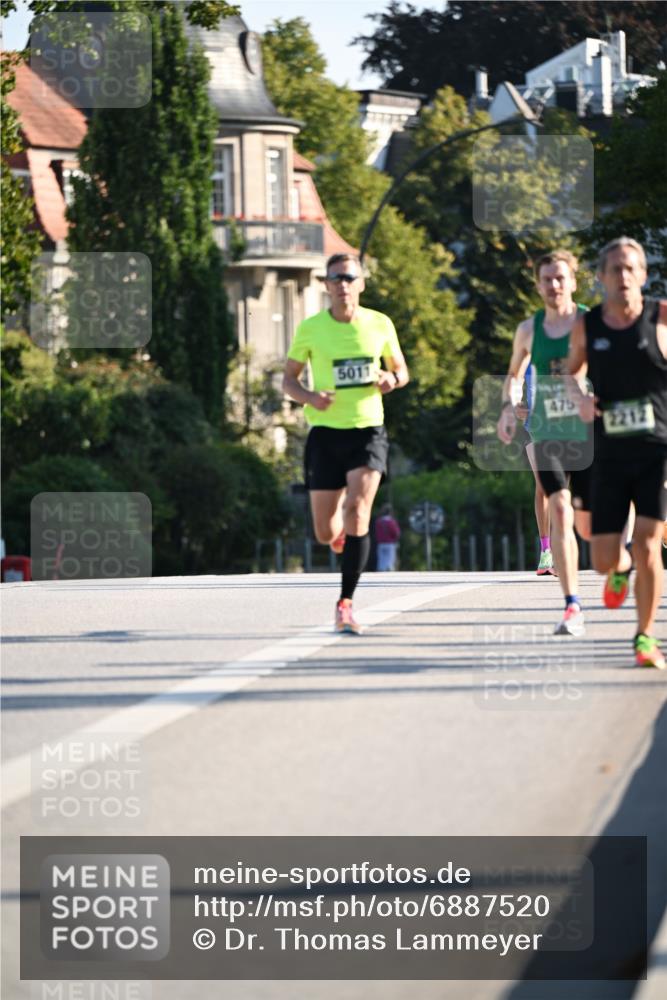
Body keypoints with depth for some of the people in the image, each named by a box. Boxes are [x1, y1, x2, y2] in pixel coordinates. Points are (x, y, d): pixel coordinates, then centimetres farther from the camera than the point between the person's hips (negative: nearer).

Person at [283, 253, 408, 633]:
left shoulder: (380, 324, 2)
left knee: (357, 509, -21)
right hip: (325, 431, 1)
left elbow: (401, 370, 15)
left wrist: (393, 380, -9)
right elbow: (289, 378, 8)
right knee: (326, 533, 0)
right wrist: (308, 396, -14)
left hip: (368, 430, -1)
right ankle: (342, 532, 40)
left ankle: (345, 604, -16)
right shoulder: (310, 328, -1)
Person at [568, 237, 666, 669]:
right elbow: (575, 368, 21)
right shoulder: (586, 326, 2)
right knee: (603, 560, 2)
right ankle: (621, 568, 41)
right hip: (610, 454, 2)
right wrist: (580, 397, 1)